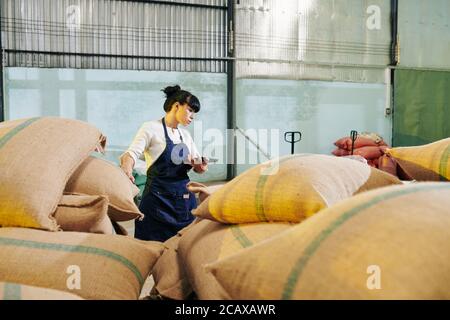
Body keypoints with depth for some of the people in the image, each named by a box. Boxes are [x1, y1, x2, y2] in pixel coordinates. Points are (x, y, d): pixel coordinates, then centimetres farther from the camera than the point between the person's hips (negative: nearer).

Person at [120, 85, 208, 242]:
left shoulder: (186, 135, 15)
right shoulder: (151, 128, -3)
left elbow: (198, 167, 16)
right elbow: (132, 153, -14)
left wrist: (200, 165, -8)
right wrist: (127, 170, -35)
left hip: (185, 198, 6)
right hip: (158, 198, -6)